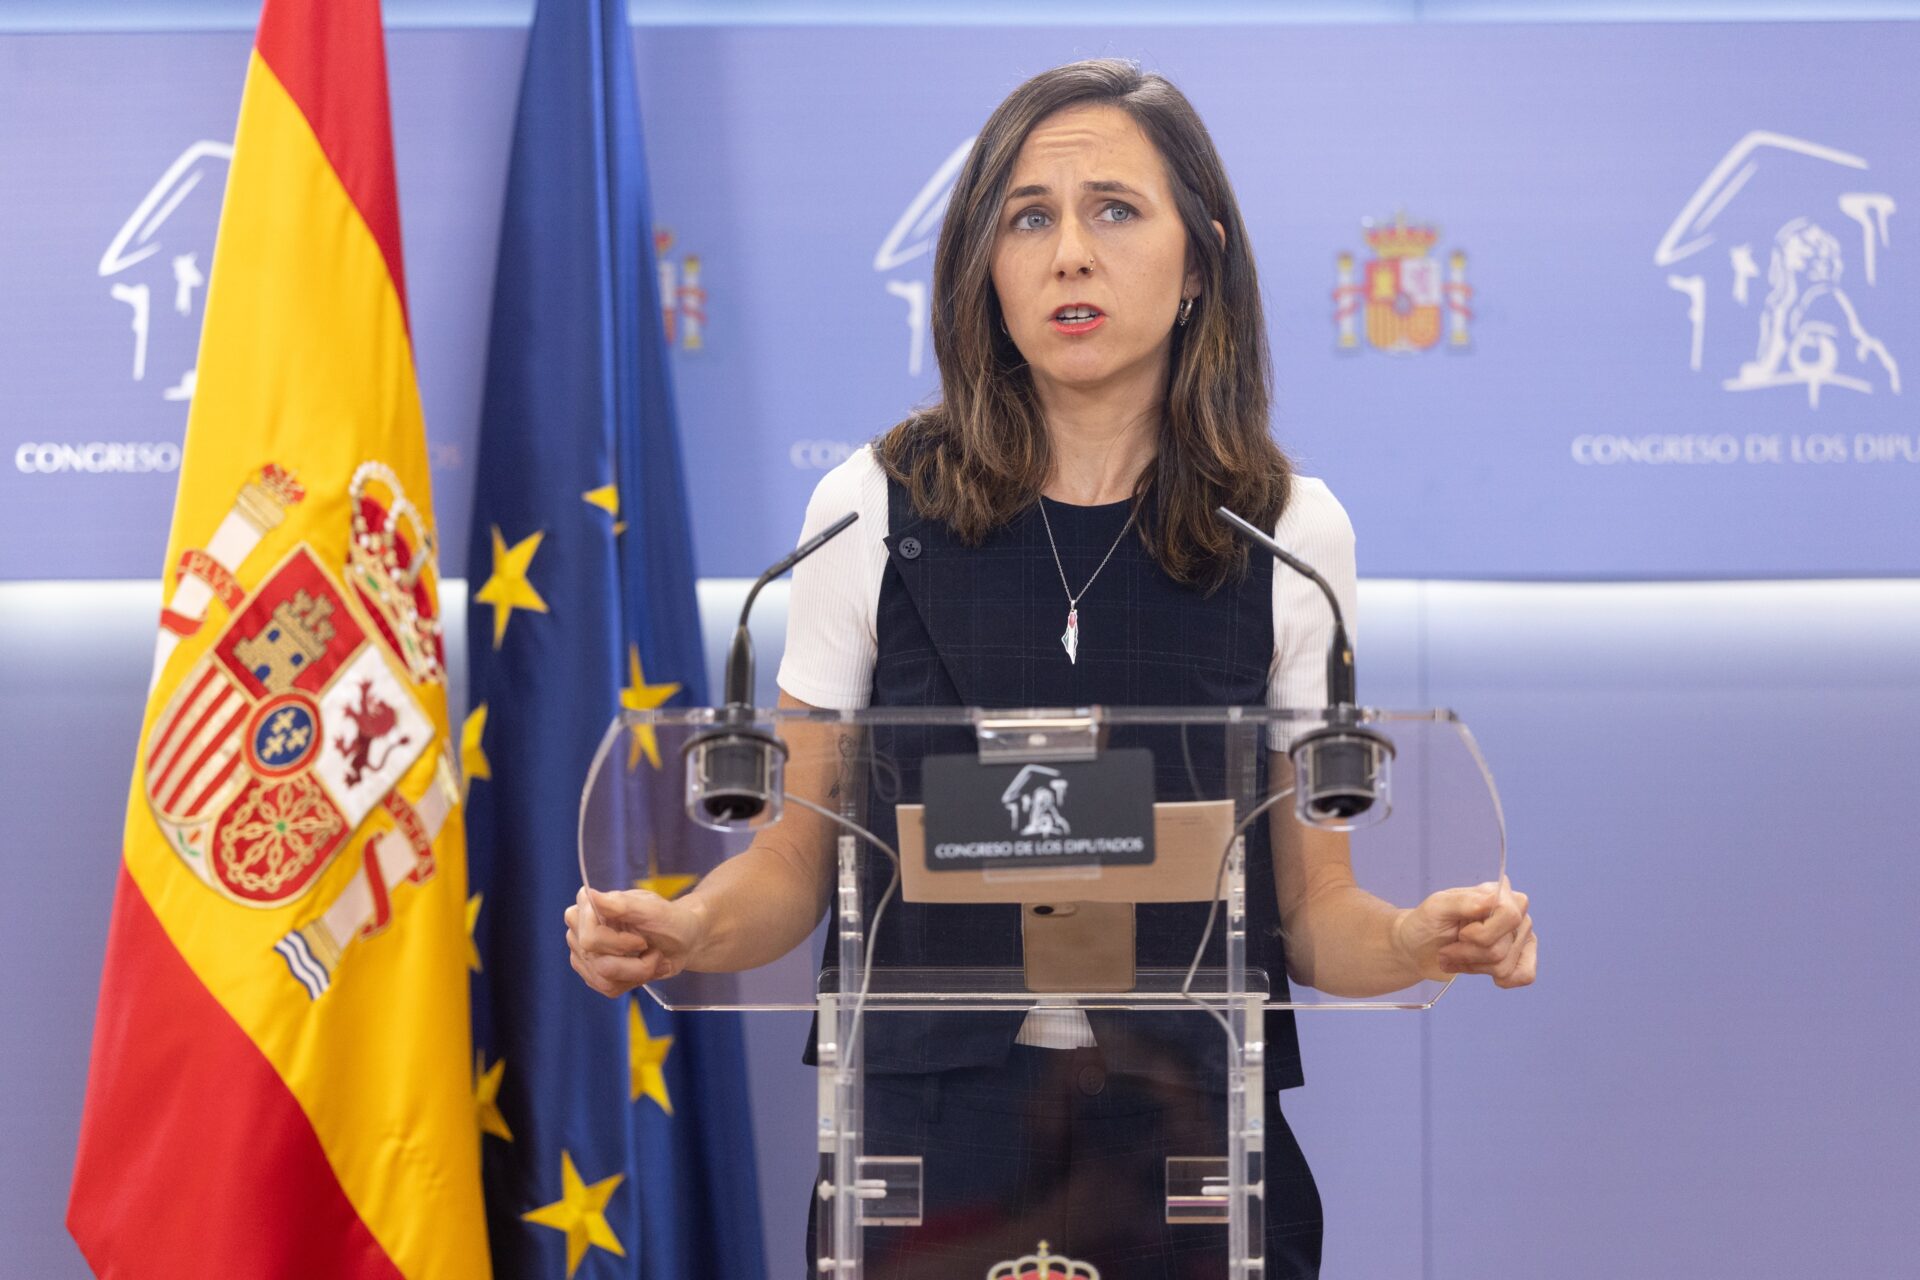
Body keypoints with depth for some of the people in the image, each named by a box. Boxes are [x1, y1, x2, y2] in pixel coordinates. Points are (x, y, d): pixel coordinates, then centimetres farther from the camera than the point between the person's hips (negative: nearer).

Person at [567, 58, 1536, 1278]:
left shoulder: (1288, 536, 2)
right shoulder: (873, 513, 1)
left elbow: (1311, 904, 4)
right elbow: (799, 856, 4)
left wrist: (1422, 937, -17)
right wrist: (688, 928, -16)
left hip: (1189, 1146, 1)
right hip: (930, 1133, 0)